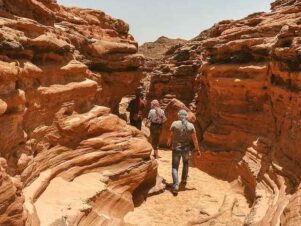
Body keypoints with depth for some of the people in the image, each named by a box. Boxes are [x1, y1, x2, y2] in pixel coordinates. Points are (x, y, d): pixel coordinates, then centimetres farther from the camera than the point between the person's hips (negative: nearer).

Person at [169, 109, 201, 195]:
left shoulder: (174, 124, -9)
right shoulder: (191, 125, -6)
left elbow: (171, 136, -3)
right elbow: (194, 139, -4)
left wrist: (169, 143, 18)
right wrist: (197, 149, 7)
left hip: (176, 148, -2)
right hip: (186, 149, 2)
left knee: (175, 167, 7)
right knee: (186, 163, 29)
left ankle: (175, 186, -8)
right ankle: (184, 181, 31)